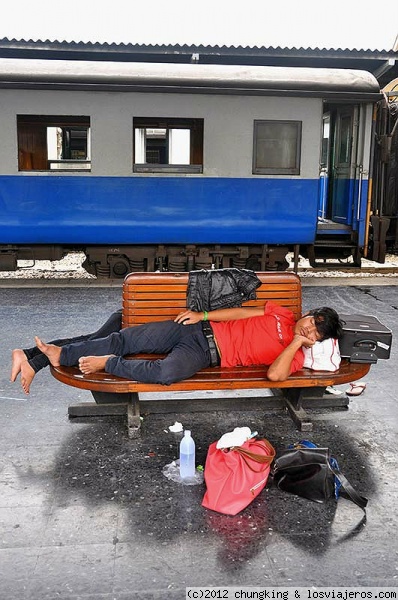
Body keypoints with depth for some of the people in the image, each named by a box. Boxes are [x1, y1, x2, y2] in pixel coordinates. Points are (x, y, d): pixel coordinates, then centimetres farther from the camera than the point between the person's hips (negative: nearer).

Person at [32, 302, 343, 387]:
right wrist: (202, 315, 2)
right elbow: (242, 311, 12)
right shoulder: (282, 314, 12)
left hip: (205, 355, -4)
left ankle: (108, 364, -15)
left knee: (165, 372, -37)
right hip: (202, 329, 4)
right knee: (125, 339, -7)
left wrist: (296, 343, -15)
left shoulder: (294, 356, 0)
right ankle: (59, 354, 0)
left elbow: (275, 375, -20)